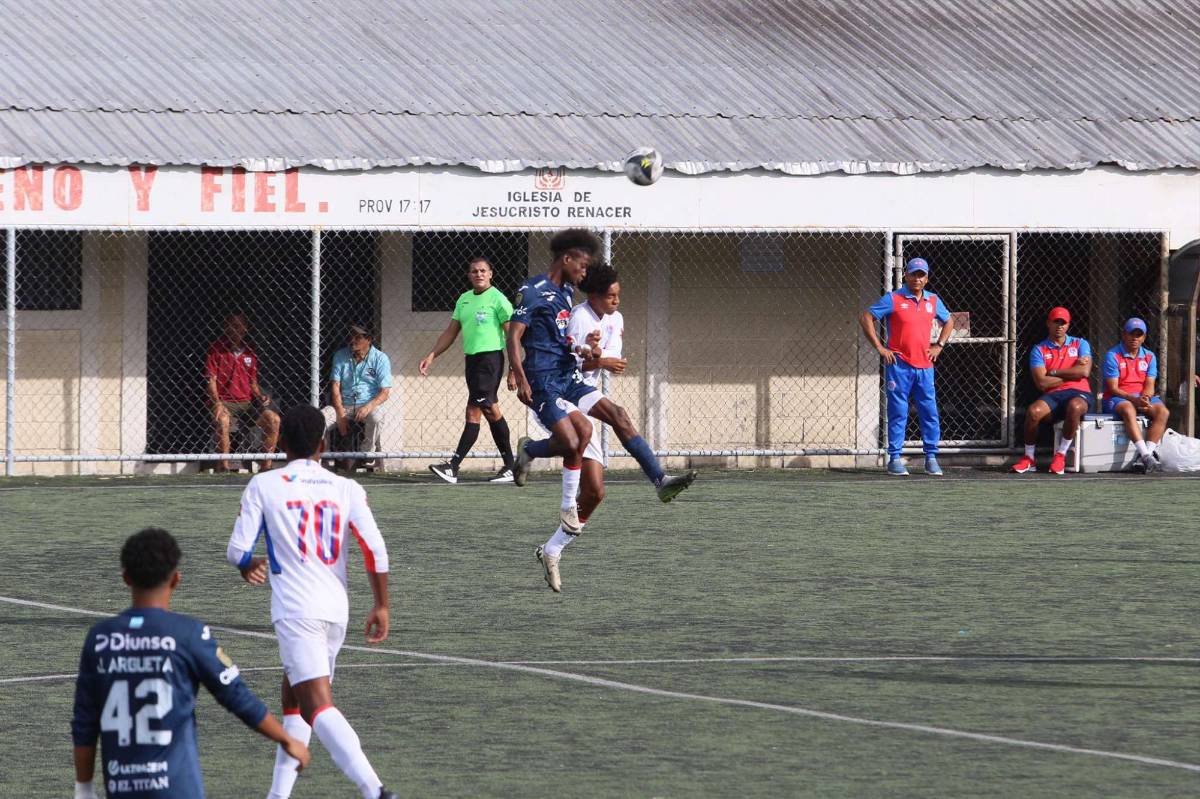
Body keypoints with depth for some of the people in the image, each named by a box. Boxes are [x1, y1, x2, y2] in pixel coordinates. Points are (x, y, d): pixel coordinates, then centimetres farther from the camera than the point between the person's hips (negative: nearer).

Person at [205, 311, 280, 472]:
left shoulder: (249, 352, 15)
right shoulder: (216, 349, 1)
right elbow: (211, 380, -5)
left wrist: (260, 396, 0)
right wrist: (217, 403, -20)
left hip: (246, 403, 5)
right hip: (224, 403, -5)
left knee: (273, 419, -18)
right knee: (223, 420, -38)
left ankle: (266, 465, -15)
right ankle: (223, 466, -33)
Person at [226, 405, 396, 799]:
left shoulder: (263, 486, 0)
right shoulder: (346, 489, 7)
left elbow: (237, 551, 2)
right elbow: (375, 550, -3)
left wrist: (250, 567, 25)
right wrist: (381, 606, 5)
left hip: (295, 610, -5)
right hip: (337, 609, 5)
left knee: (317, 705, -14)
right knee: (293, 697, 23)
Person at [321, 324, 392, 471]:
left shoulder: (380, 359, -1)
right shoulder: (341, 356, 8)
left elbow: (385, 392, -6)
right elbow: (335, 385, 3)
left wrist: (368, 407, -25)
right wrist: (340, 414, -11)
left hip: (370, 405, -2)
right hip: (343, 405, 2)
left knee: (375, 417, -38)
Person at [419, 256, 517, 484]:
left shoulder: (497, 299, -7)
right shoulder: (464, 299, 15)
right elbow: (451, 332, 21)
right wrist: (432, 355, 12)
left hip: (490, 356, -8)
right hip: (472, 358, 8)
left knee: (473, 412, -11)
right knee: (490, 411, 9)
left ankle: (453, 467, -14)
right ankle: (510, 467, 15)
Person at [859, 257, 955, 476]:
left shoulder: (933, 301, 12)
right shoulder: (893, 299, -2)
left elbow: (948, 322, 28)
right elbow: (866, 318, -3)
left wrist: (939, 346, 13)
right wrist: (879, 348, -7)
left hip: (924, 366, 4)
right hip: (899, 365, -4)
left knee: (930, 412, 2)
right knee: (898, 412, -2)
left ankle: (931, 458, 9)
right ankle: (894, 459, 3)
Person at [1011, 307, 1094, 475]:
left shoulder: (1080, 344, 13)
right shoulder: (1039, 350, 11)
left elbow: (1084, 371, -5)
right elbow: (1041, 383, -3)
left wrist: (1054, 372, -1)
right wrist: (1071, 374, -1)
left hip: (1079, 393, -1)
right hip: (1053, 396, 1)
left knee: (1074, 406, -39)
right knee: (1033, 411, -33)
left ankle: (1061, 455, -22)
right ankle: (1028, 459, -13)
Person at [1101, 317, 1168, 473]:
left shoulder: (1149, 357, 11)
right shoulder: (1113, 356, -3)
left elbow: (1149, 385, 3)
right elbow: (1113, 388, -11)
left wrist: (1145, 399, -21)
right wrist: (1134, 399, -24)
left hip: (1143, 397, 4)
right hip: (1117, 399, -4)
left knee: (1162, 412, -25)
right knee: (1128, 410, -38)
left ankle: (1145, 456, -36)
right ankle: (1145, 455, -50)